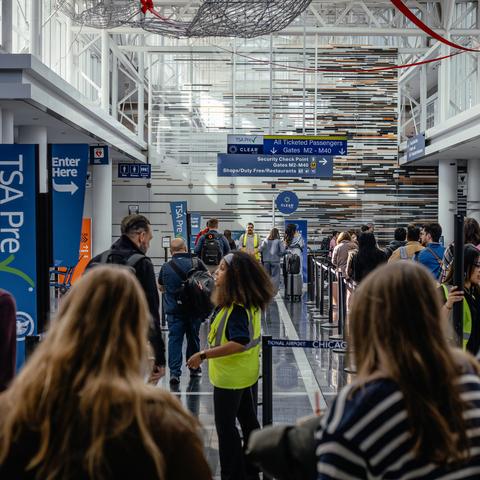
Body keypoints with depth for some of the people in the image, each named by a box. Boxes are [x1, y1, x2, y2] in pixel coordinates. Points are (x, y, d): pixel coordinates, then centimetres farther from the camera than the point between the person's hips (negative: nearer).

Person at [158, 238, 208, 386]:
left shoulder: (166, 267, -4)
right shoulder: (196, 263, -5)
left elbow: (161, 288, 11)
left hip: (173, 310, -1)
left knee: (174, 339, 1)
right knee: (193, 338, 15)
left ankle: (174, 372, -9)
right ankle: (194, 368, 27)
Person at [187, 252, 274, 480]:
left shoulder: (236, 308, -25)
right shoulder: (249, 302, 3)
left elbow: (239, 343, -33)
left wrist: (204, 355, -30)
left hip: (230, 376, -9)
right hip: (247, 373, 9)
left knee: (225, 427, 5)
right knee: (248, 422, 19)